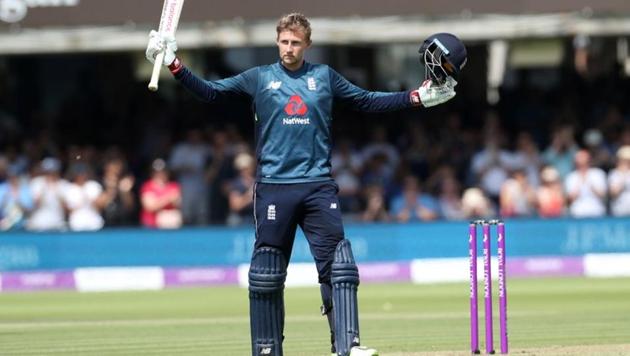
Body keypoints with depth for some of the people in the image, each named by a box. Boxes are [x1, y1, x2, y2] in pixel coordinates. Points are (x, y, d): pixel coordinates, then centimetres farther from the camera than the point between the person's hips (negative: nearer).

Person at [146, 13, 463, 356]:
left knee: (338, 266, -9)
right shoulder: (258, 78, 9)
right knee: (267, 274, 1)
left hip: (319, 187, 1)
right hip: (273, 187, -1)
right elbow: (210, 92, 5)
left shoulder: (324, 76, 13)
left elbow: (367, 101, 17)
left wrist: (420, 97, 11)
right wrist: (174, 64, -7)